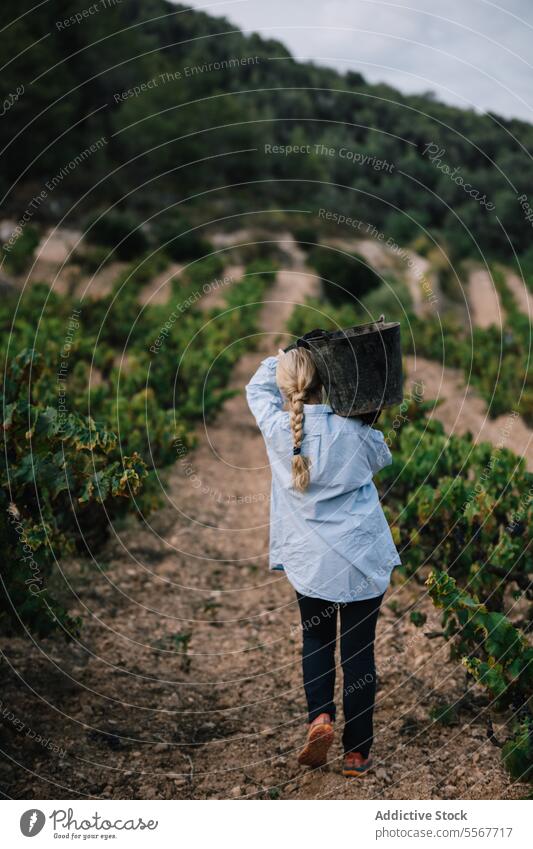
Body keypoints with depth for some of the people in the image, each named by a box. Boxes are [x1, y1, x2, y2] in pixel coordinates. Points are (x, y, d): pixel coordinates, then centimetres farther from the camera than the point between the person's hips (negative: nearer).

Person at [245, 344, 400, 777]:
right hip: (362, 558, -1)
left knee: (316, 639, 22)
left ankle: (320, 715, 0)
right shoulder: (353, 430, -11)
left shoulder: (277, 429, -9)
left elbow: (257, 388, 13)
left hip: (309, 559, 1)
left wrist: (280, 357, 21)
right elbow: (382, 458, 12)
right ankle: (357, 750, 15)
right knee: (358, 650, 8)